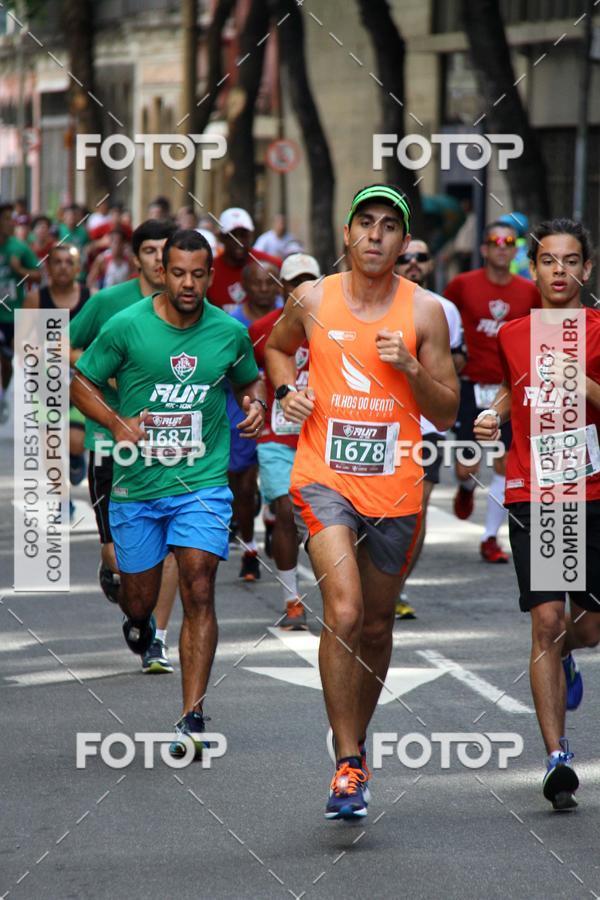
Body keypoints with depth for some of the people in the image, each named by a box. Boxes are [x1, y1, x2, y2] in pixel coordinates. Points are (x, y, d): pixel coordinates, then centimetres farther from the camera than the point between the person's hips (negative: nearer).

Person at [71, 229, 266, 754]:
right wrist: (118, 423, -13)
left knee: (198, 591, -15)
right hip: (136, 485, 0)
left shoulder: (230, 332, 1)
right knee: (140, 598, 9)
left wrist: (256, 402, -2)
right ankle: (138, 624, 50)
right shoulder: (127, 327, -6)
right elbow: (82, 382, 3)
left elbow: (251, 379, 20)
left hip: (203, 483, 0)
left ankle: (193, 717, -14)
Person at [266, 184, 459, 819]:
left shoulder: (424, 312, -1)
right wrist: (286, 390, 4)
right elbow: (276, 347, 23)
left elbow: (446, 415, 2)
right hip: (324, 479, -1)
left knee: (376, 626, 13)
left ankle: (355, 743, 36)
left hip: (394, 490, 2)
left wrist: (411, 367, -14)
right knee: (343, 612, -20)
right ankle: (348, 766, -16)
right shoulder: (313, 300, 1)